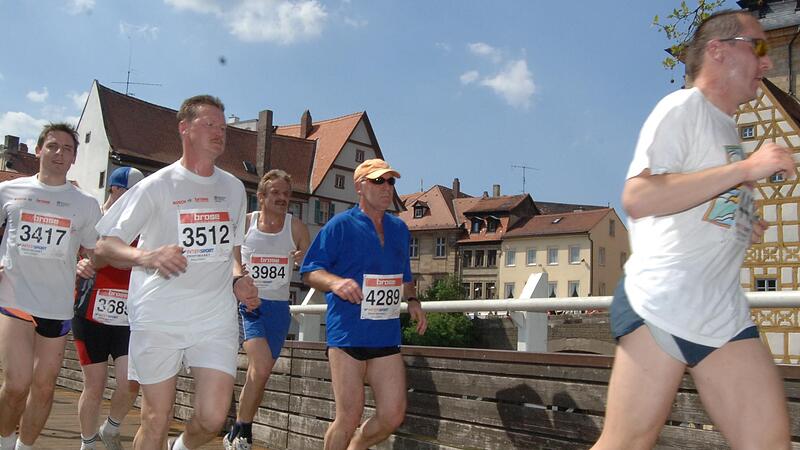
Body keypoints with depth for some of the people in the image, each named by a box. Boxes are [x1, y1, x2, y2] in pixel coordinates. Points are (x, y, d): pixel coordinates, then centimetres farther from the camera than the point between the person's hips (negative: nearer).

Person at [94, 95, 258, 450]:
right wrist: (147, 256, -22)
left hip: (216, 318, 3)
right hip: (158, 319, -3)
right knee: (156, 421, 3)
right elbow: (104, 245, -2)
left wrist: (239, 281, 4)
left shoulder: (234, 188, 12)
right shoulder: (157, 185, -1)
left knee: (213, 418, -4)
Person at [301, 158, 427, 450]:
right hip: (347, 334, -5)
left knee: (392, 417, 4)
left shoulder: (399, 229, 16)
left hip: (387, 336, 6)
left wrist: (412, 301, 6)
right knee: (349, 418, -3)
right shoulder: (340, 225, -3)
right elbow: (309, 272, -5)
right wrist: (335, 282, -25)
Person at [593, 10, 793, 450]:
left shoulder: (724, 128, 25)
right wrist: (746, 168, -17)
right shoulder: (683, 107, -2)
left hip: (725, 313, 9)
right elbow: (637, 198, -19)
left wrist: (741, 227, 12)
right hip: (662, 304, -9)